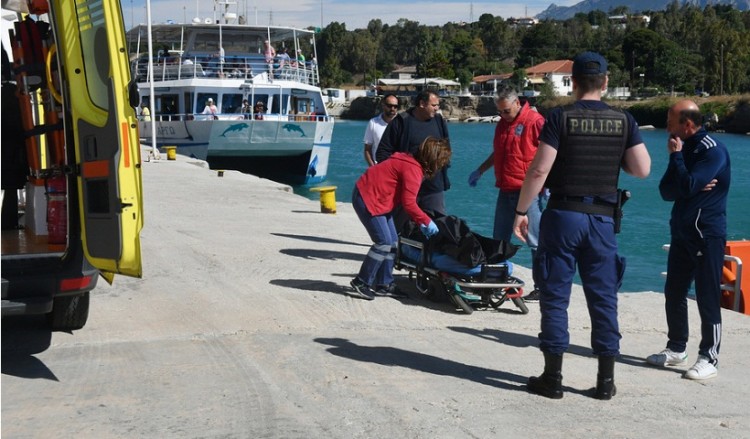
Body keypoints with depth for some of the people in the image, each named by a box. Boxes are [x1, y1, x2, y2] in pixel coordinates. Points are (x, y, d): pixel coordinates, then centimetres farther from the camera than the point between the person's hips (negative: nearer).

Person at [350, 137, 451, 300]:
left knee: (392, 241, 9)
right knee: (384, 242, -11)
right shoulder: (413, 169, -22)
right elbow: (409, 203, -24)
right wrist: (427, 222, -14)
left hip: (376, 199, 11)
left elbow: (408, 200, 14)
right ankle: (362, 282, -1)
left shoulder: (414, 163, 9)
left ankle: (384, 284, 14)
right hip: (366, 198, -11)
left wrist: (420, 222, 9)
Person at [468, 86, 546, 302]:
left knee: (536, 241, -5)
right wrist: (479, 171, 30)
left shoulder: (535, 121, -9)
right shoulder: (502, 123, 16)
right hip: (506, 189, 8)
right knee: (499, 240, 10)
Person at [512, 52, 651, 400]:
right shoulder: (623, 121, 1)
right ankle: (606, 380, 12)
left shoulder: (560, 118, -7)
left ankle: (553, 377, 7)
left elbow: (539, 170, -13)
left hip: (563, 214, -3)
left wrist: (521, 211, -5)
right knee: (604, 298, 9)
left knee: (555, 296, 4)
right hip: (603, 218, 3)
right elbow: (642, 170, -1)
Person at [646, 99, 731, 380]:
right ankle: (676, 349, 25)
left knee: (707, 299, -4)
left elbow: (687, 186, -24)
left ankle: (709, 359, 2)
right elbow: (666, 190, 6)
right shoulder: (685, 149, 13)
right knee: (674, 294, 13)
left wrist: (676, 156, -11)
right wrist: (695, 188, -12)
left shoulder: (712, 150, -13)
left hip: (707, 235, -9)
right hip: (682, 233, 9)